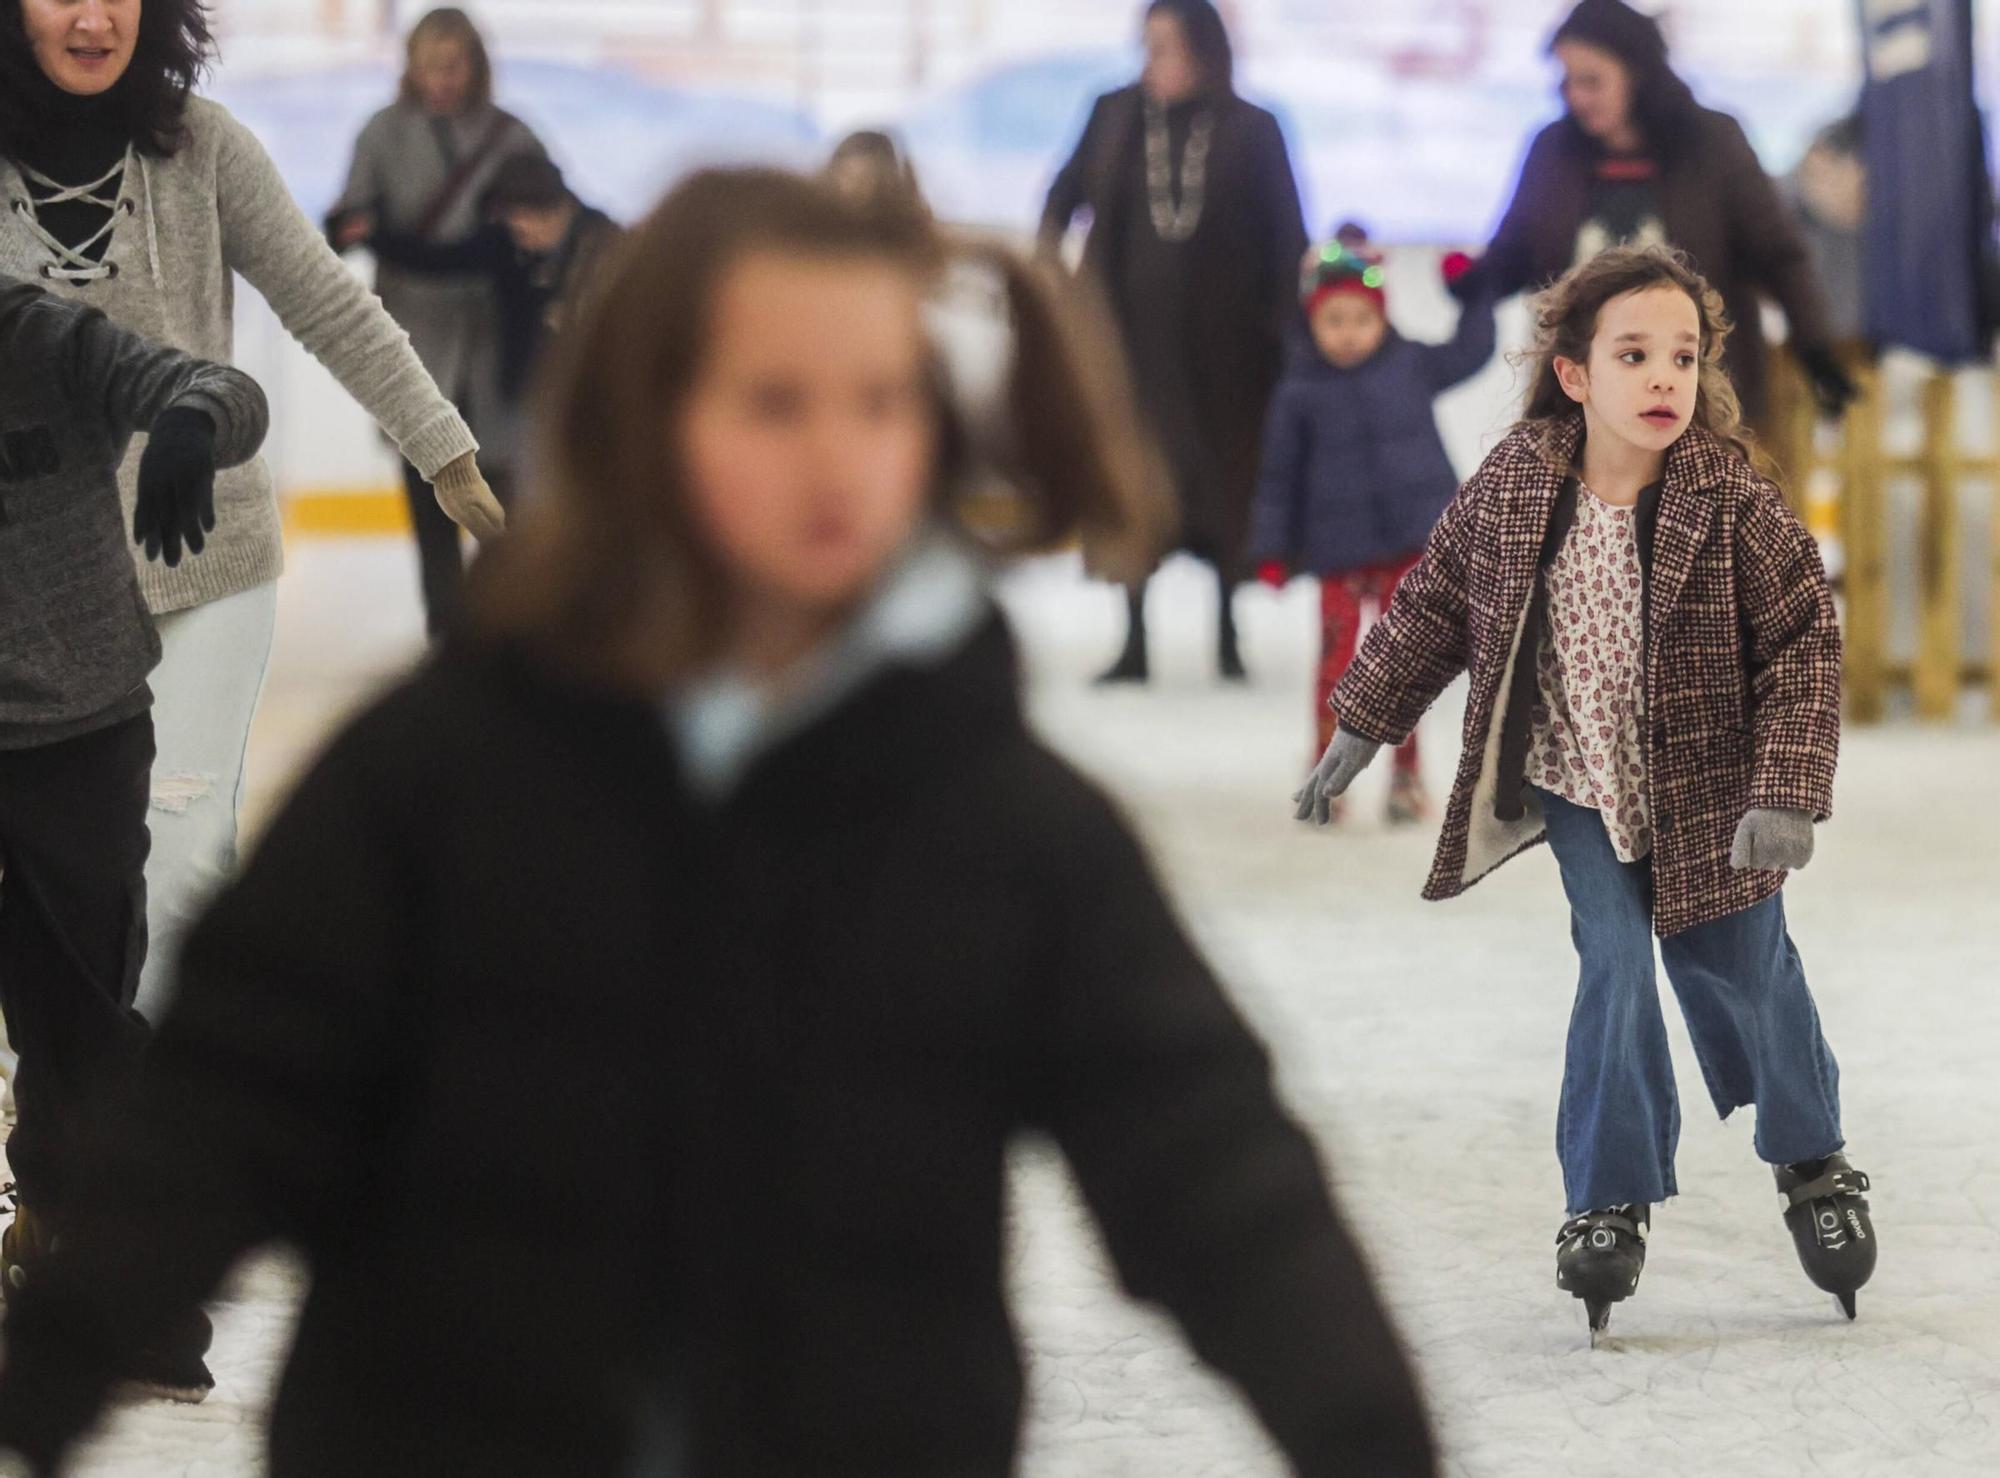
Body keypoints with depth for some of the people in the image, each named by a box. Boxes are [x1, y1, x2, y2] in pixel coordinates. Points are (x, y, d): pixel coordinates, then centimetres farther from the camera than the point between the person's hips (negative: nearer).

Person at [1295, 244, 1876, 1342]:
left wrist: (1784, 796, -23)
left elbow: (1805, 646, -15)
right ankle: (1610, 1204, 3)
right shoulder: (1512, 489, -12)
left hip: (1706, 798, -1)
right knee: (1614, 973, -10)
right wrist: (1361, 727, 8)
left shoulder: (1734, 507, -20)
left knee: (1744, 969, 9)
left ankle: (1813, 1166, 35)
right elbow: (1435, 605, 4)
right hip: (1578, 790, 1)